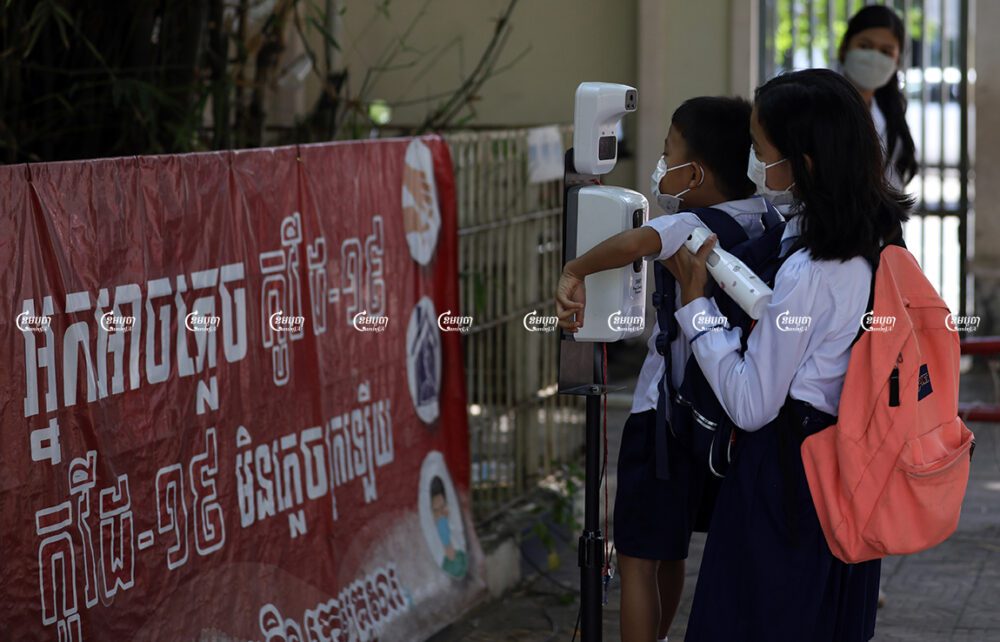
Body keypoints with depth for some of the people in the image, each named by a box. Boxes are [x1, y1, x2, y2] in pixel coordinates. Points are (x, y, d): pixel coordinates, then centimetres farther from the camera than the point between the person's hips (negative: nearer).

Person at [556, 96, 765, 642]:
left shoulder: (694, 227, -21)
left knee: (637, 556, 0)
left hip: (664, 413, -8)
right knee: (668, 550, 22)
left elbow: (638, 240, -42)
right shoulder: (762, 224, 2)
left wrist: (575, 270, -29)